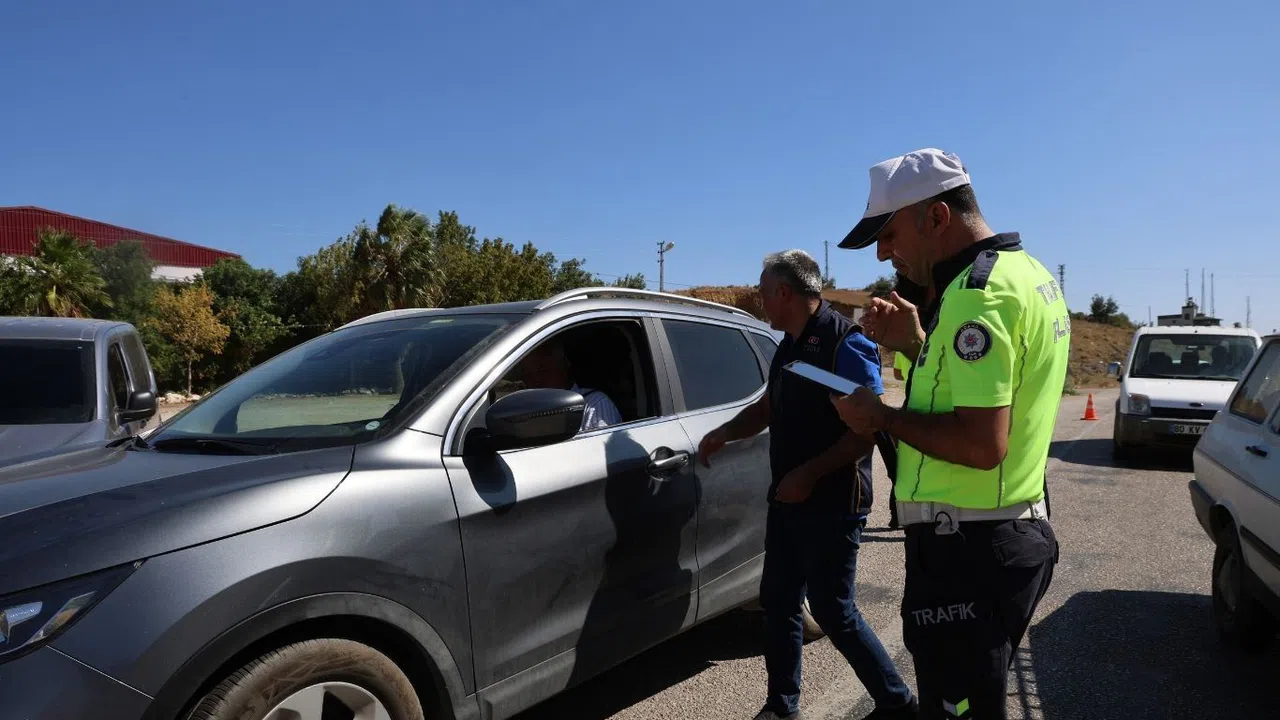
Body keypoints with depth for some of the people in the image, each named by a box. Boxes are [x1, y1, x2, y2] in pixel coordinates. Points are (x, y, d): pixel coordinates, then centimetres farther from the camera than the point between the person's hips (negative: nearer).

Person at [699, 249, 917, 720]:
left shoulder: (845, 344, -17)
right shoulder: (789, 346, 10)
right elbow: (767, 409, 21)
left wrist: (810, 474, -24)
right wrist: (723, 434, 6)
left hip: (831, 504, -9)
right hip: (788, 499, 9)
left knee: (832, 610, 1)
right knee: (777, 601, 13)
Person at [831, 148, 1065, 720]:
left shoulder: (977, 292, -20)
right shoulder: (1027, 273, 13)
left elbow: (981, 443, -27)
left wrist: (881, 418, -14)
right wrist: (918, 345, 7)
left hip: (966, 549, -11)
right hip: (1018, 531, 11)